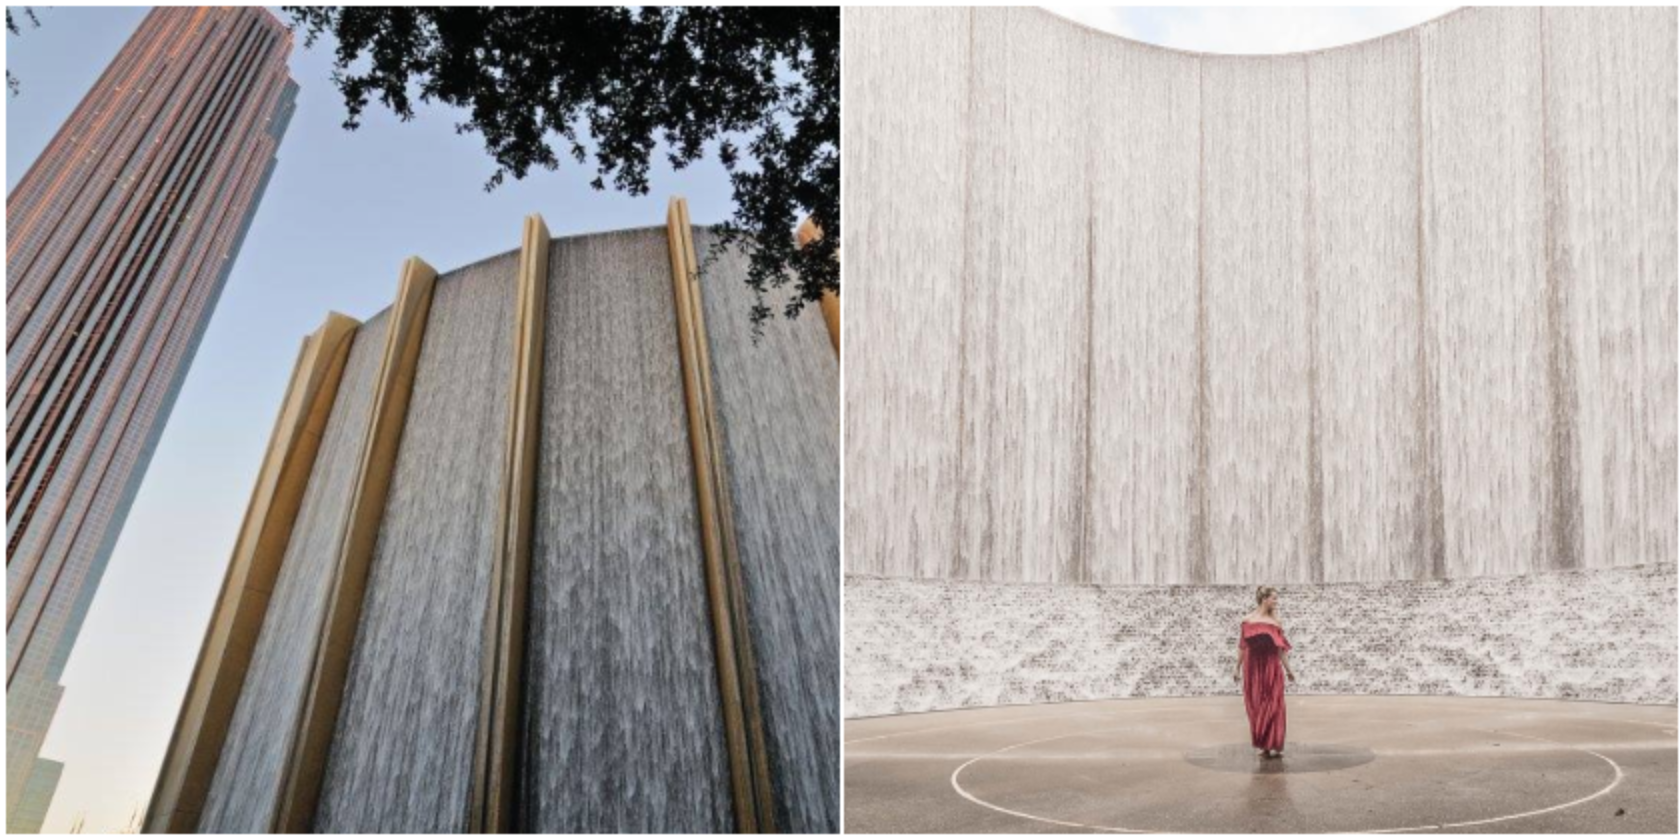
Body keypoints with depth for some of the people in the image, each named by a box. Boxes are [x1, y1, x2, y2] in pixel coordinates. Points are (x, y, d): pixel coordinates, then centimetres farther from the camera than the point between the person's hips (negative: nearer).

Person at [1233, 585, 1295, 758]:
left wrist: (1287, 669, 12)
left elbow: (1281, 648, 11)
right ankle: (1260, 745, 14)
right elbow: (1242, 647, 2)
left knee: (1273, 706, -1)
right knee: (1256, 707, 3)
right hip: (1253, 668, -2)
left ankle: (1273, 745, 7)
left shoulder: (1275, 622, 7)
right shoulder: (1248, 621, -1)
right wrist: (1237, 669, 3)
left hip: (1273, 668, 2)